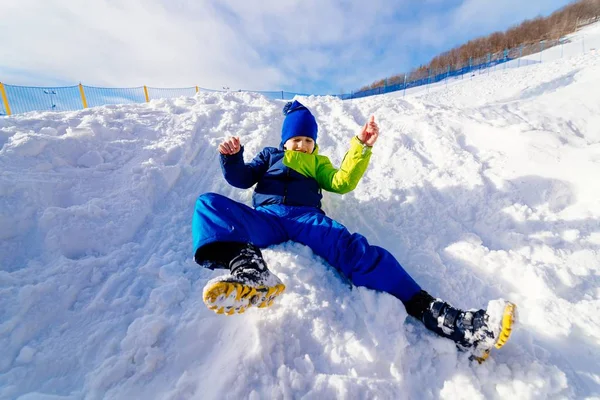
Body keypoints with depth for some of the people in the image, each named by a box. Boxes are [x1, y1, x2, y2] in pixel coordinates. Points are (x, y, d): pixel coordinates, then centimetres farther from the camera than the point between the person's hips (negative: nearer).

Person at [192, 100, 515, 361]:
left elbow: (342, 182, 14)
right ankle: (249, 269, -56)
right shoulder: (270, 156, 31)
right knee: (208, 203, -26)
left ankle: (444, 318, -38)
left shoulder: (317, 163, 32)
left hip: (305, 218, 1)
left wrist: (361, 147, 2)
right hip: (265, 217, 0)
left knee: (355, 249, -28)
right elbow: (240, 179, 19)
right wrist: (231, 158, -3)